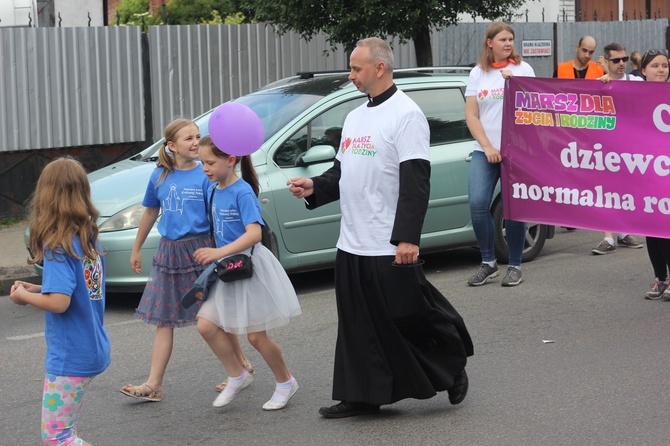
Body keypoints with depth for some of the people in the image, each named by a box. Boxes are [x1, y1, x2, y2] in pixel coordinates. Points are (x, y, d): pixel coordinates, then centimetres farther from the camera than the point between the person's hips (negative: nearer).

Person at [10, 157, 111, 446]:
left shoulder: (57, 246, -19)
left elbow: (59, 303, -25)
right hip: (92, 349, 9)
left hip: (70, 356, -8)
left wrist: (23, 296, -7)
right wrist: (35, 289, 9)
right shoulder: (89, 238, 6)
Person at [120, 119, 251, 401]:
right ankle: (154, 385, 7)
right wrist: (136, 249, 22)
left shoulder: (205, 176, -8)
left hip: (199, 249, -4)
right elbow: (150, 213, 17)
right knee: (163, 319, 5)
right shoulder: (160, 176, 5)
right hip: (169, 252, 4)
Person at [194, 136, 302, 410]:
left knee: (256, 336, -1)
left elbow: (254, 233, -28)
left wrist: (220, 252, -35)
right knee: (206, 325, -3)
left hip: (249, 266, -7)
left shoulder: (243, 192, -18)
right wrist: (215, 255, 8)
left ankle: (285, 382, 21)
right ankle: (237, 376, 14)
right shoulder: (213, 192, 7)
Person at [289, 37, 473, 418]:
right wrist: (314, 188, 5)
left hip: (390, 247, -8)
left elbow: (415, 182, -17)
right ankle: (361, 397, 18)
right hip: (352, 243, 8)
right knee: (359, 326, 10)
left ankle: (453, 368, 24)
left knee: (408, 318, 1)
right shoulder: (355, 117, 16)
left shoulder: (406, 115, -11)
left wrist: (408, 237, -22)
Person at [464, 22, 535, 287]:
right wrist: (488, 147, -7)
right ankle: (488, 262, 2)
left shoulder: (523, 69, 6)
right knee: (477, 205, -12)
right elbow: (471, 116, 4)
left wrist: (514, 81, -12)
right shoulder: (478, 73, 9)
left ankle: (515, 267, 10)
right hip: (484, 151, 1)